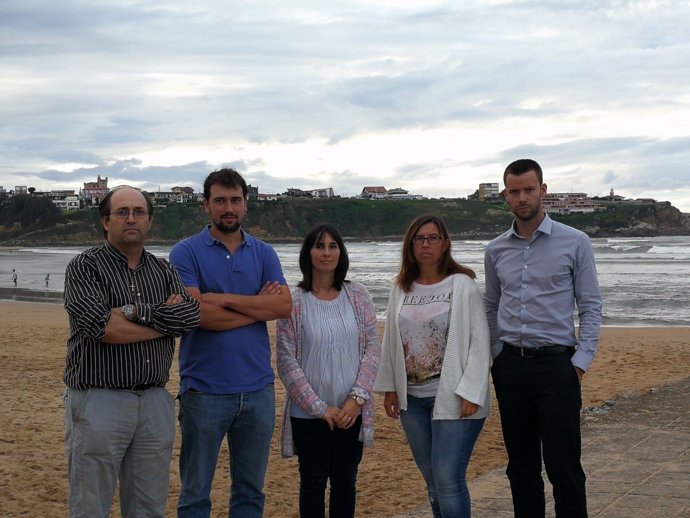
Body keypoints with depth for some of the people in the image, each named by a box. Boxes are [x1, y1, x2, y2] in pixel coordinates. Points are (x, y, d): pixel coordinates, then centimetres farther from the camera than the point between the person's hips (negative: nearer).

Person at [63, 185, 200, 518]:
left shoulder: (163, 271, 13)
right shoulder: (84, 267, -2)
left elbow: (191, 316, -6)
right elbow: (104, 327, -17)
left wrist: (131, 310, -13)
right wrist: (165, 319, -6)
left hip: (155, 402, 5)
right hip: (98, 401, -4)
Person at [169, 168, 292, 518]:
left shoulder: (264, 254, 9)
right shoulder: (186, 253, -2)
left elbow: (284, 306, -7)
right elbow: (196, 314, -16)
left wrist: (225, 298, -14)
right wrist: (258, 306, -8)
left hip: (257, 389, 4)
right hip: (204, 391, -3)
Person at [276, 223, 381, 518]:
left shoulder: (357, 296, 2)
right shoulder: (294, 302, -7)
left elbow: (373, 349, 1)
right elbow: (286, 361, -8)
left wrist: (357, 398, -10)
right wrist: (319, 407, -11)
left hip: (351, 411, 2)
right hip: (309, 413, -2)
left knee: (345, 481, 12)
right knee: (313, 483, 8)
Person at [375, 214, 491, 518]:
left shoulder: (462, 285, -7)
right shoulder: (400, 289, 8)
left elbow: (479, 341, -10)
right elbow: (390, 342, 12)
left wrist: (470, 392, -15)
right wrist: (389, 387, 9)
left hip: (453, 397, -5)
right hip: (412, 398, 5)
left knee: (448, 479, -10)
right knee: (432, 479, 12)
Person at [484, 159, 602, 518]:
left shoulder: (575, 243, -2)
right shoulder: (495, 251, 9)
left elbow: (590, 306, -2)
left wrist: (581, 361, -10)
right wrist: (497, 355, 6)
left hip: (555, 364, -4)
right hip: (510, 366, 4)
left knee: (564, 468, -4)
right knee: (521, 467, 11)